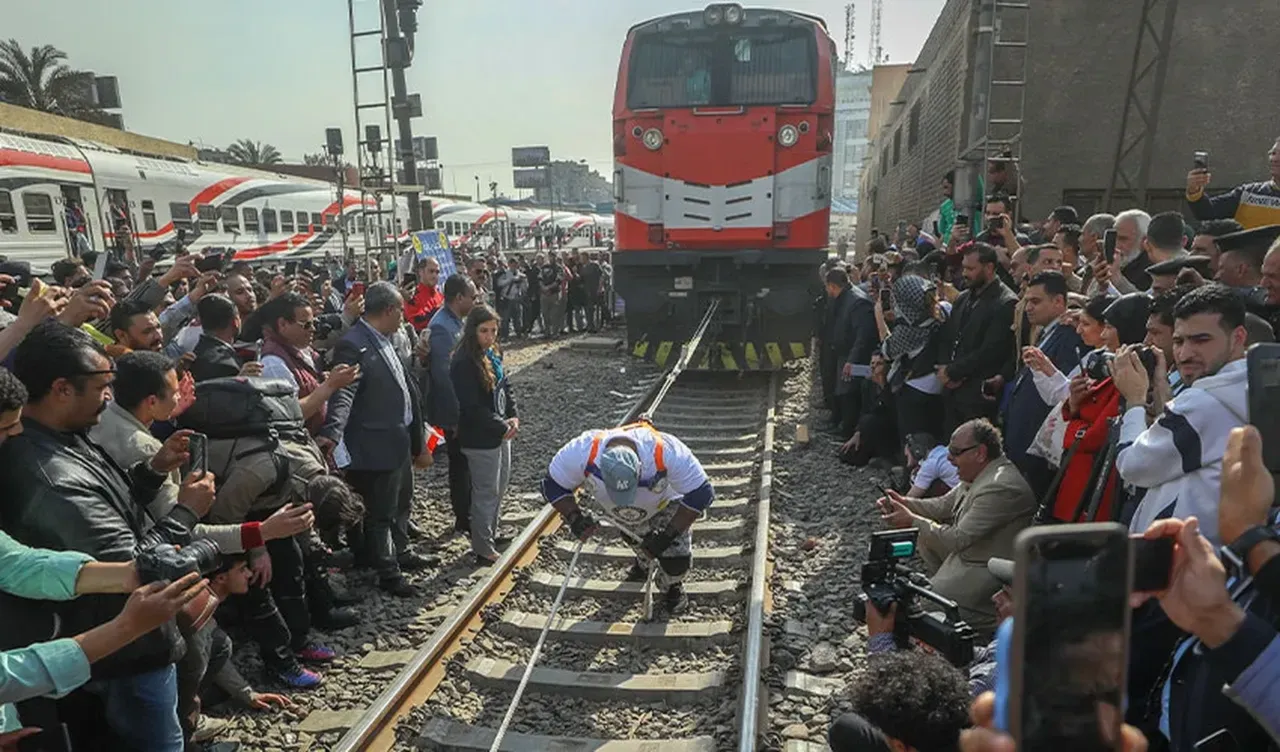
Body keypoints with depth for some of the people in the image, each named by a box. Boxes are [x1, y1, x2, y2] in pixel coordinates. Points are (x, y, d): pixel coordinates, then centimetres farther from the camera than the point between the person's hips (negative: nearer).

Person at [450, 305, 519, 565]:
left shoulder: (492, 354, 5)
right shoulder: (464, 363, -21)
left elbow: (505, 386, 12)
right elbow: (472, 407, -23)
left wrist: (513, 417, -1)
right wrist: (502, 427, -16)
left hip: (500, 434, 9)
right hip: (480, 439, -9)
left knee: (500, 488, 20)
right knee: (486, 494, 2)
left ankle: (491, 535, 36)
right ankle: (484, 550, 16)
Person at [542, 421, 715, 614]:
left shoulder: (667, 454, -45)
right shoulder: (583, 453, -40)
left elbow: (701, 493, -32)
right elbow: (553, 485, -20)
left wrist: (668, 535, -31)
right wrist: (574, 517, -33)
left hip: (663, 505, -2)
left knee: (677, 557, -8)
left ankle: (672, 585, 27)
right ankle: (643, 563, 48)